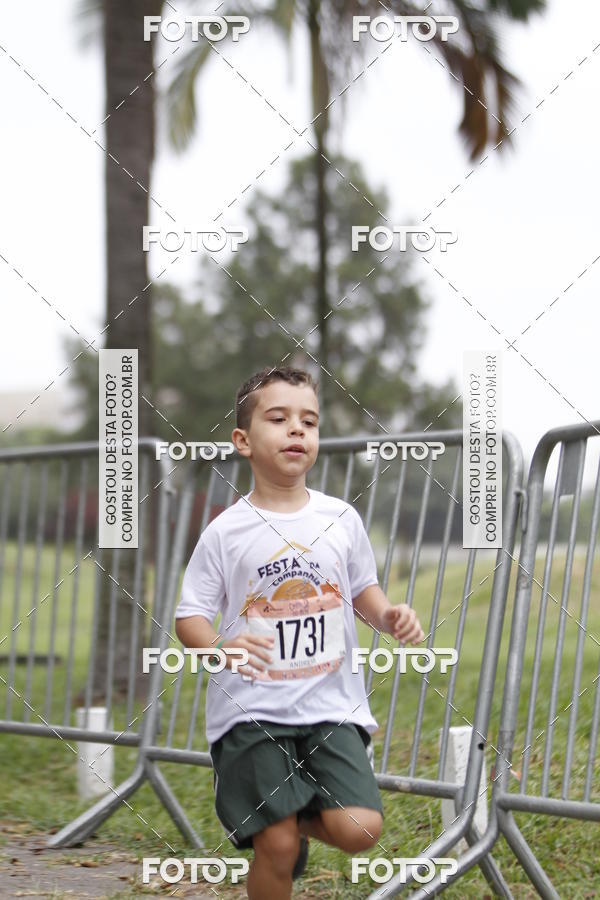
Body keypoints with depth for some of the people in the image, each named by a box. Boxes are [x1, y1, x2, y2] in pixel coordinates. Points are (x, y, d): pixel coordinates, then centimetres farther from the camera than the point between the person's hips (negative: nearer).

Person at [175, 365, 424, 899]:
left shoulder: (341, 519, 4)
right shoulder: (226, 532, -4)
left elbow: (363, 589, 18)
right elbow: (190, 617, -3)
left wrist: (388, 616, -4)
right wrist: (220, 648, -24)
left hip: (332, 701, 2)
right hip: (252, 708, -2)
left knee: (359, 831, -13)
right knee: (276, 849, -7)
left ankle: (299, 822, 20)